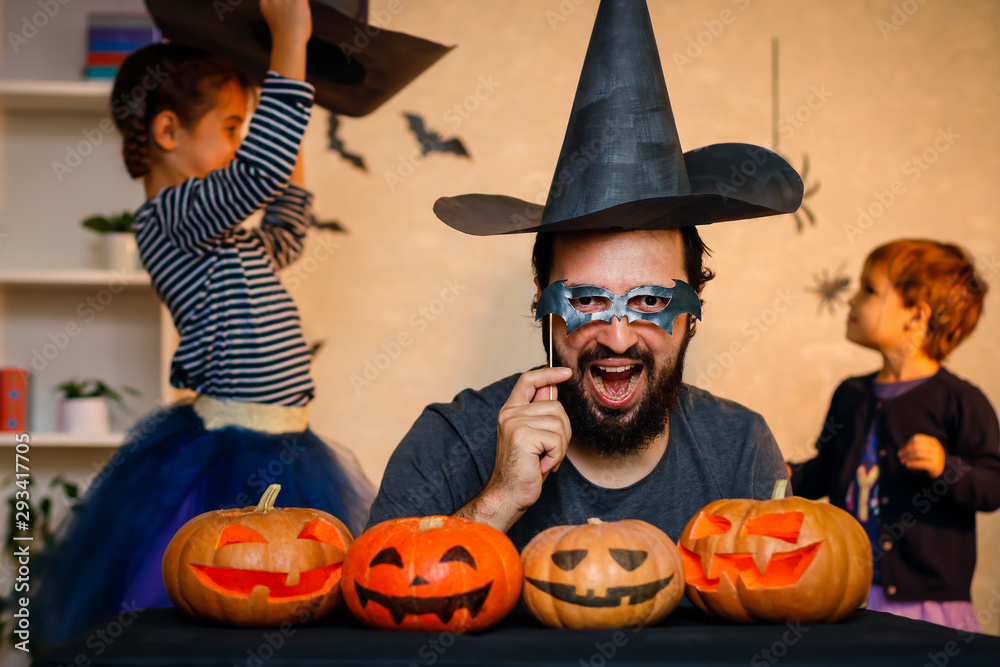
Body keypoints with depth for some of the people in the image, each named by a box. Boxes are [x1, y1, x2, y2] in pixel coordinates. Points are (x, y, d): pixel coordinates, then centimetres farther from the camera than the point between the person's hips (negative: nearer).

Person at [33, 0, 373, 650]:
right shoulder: (168, 216, -15)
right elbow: (258, 172, -33)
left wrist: (293, 143, 33)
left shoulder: (208, 231, 15)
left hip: (279, 452, 10)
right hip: (232, 461, -10)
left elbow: (283, 242, 36)